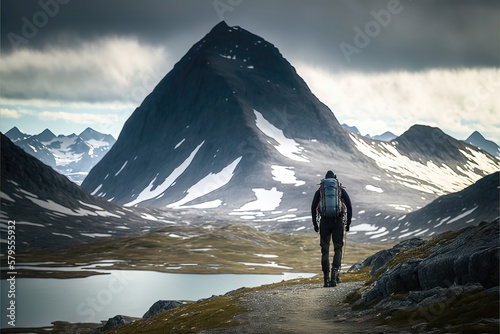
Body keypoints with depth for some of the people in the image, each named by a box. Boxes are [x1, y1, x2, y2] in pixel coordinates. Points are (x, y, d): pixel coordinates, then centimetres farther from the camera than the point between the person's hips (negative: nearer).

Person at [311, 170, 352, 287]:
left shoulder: (319, 191, 9)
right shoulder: (341, 190, 9)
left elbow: (313, 207, 1)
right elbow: (349, 206, 2)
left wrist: (315, 223, 6)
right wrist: (348, 223, 7)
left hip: (324, 221, 0)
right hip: (338, 221, 0)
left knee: (325, 250, 9)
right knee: (338, 249, 7)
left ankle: (326, 278, 5)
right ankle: (335, 274, -16)